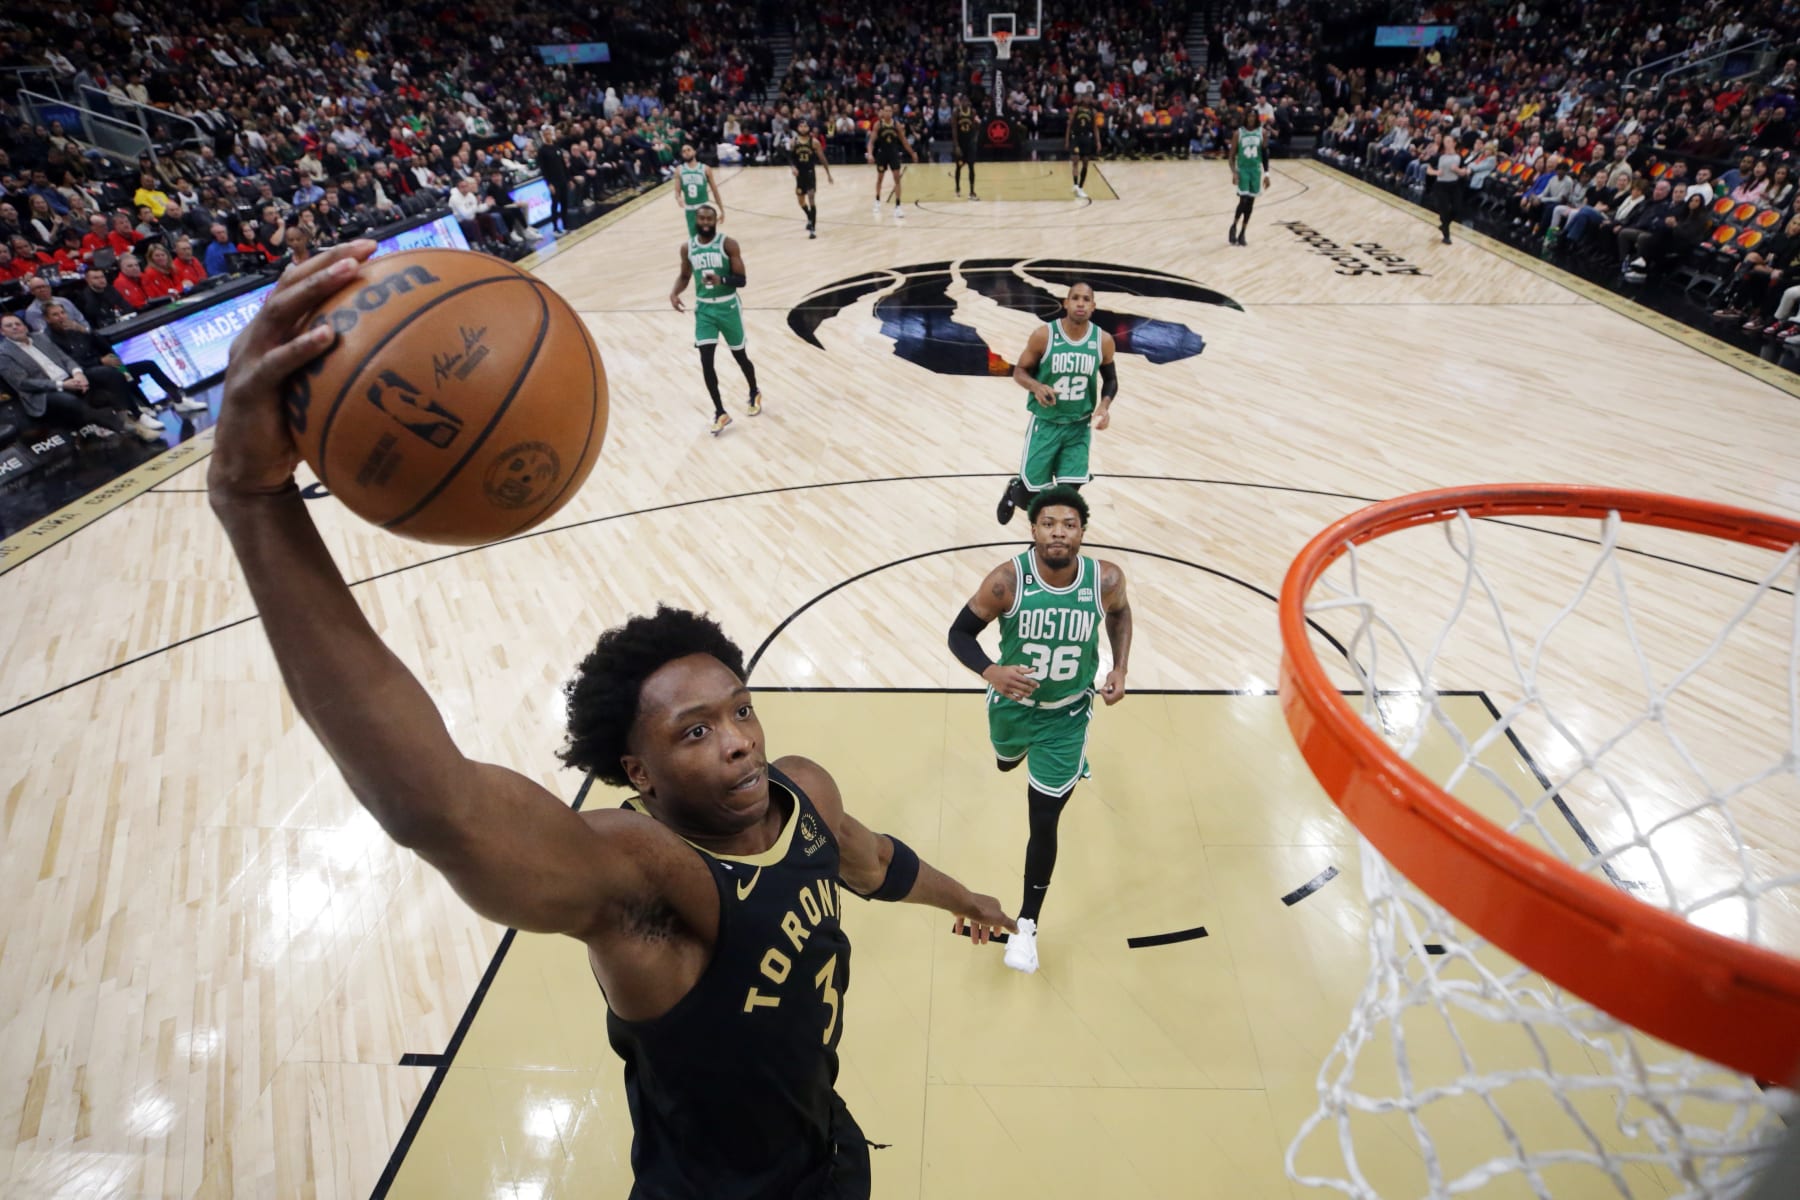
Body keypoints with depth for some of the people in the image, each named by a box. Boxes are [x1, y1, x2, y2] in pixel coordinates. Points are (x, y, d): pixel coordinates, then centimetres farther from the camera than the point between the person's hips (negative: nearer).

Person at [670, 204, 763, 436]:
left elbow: (741, 280, -12)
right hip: (703, 308, 3)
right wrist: (674, 293, -6)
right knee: (706, 361, -7)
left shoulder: (728, 244, -10)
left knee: (739, 356, 12)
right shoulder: (687, 247, 1)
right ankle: (720, 413, 3)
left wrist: (721, 280, -32)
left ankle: (755, 394, 40)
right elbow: (685, 276, 15)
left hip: (728, 307, -3)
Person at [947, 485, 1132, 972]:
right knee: (1006, 763, 33)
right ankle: (1022, 750, 73)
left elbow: (1120, 612, 3)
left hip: (1067, 715, -1)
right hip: (1013, 702, 1)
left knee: (1043, 823, 2)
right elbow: (959, 633, -18)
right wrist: (991, 672, -37)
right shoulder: (1007, 580, -27)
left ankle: (1027, 925, 23)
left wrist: (1120, 668, -9)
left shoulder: (1105, 579, -21)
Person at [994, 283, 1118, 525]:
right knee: (1029, 496, 3)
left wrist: (1105, 405, -10)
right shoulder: (1043, 335, -13)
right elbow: (1020, 371, -5)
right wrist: (1036, 387, -27)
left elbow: (1110, 379, 10)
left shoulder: (1103, 340, -4)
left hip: (1079, 427, 2)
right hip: (1045, 423, -2)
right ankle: (1013, 489, 42)